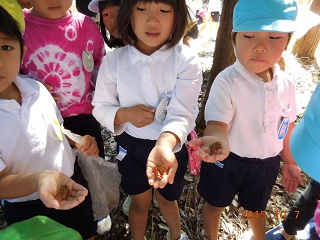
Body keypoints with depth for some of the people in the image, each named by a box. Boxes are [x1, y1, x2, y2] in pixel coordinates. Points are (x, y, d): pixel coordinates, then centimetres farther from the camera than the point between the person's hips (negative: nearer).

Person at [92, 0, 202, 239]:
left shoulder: (186, 60, -18)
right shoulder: (113, 60, -13)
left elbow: (182, 114, -27)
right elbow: (100, 108, -4)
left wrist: (164, 145, -47)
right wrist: (125, 114, -26)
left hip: (172, 146, 0)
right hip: (132, 146, 1)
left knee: (167, 198, 27)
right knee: (140, 201, 24)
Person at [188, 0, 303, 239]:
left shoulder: (286, 84, -9)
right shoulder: (227, 81, -26)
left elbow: (286, 125, 4)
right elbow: (217, 122, -35)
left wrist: (289, 161, 14)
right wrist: (218, 141, -59)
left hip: (267, 163, 4)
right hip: (226, 160, -3)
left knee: (256, 209, 28)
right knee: (216, 205, 22)